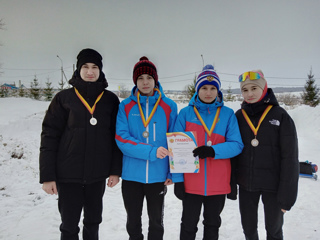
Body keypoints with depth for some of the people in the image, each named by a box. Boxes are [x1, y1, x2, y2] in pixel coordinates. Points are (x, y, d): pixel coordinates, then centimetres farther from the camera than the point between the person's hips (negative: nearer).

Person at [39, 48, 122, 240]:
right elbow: (49, 136, -3)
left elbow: (117, 137, 2)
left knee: (93, 222, 16)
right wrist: (47, 175, -7)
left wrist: (116, 170, -2)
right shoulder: (64, 98, -1)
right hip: (68, 174, -1)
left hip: (98, 174, 2)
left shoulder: (111, 100, 2)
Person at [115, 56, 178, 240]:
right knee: (133, 220, 18)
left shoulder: (169, 107, -2)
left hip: (158, 175, 0)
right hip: (131, 175, 1)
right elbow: (122, 138, -12)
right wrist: (151, 151, -23)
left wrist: (173, 172, -5)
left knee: (156, 221, 18)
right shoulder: (125, 106, -2)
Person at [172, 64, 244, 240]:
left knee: (212, 224, 20)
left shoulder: (228, 114, 1)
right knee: (188, 225, 13)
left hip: (218, 182, 1)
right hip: (191, 182, -1)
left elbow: (236, 145, -6)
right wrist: (177, 179, -8)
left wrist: (212, 150, -23)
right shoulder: (186, 113, -2)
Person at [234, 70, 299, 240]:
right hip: (246, 184, 3)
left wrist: (287, 194, -11)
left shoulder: (280, 116, -9)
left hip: (272, 185, -2)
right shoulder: (239, 116, 0)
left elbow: (290, 157, -10)